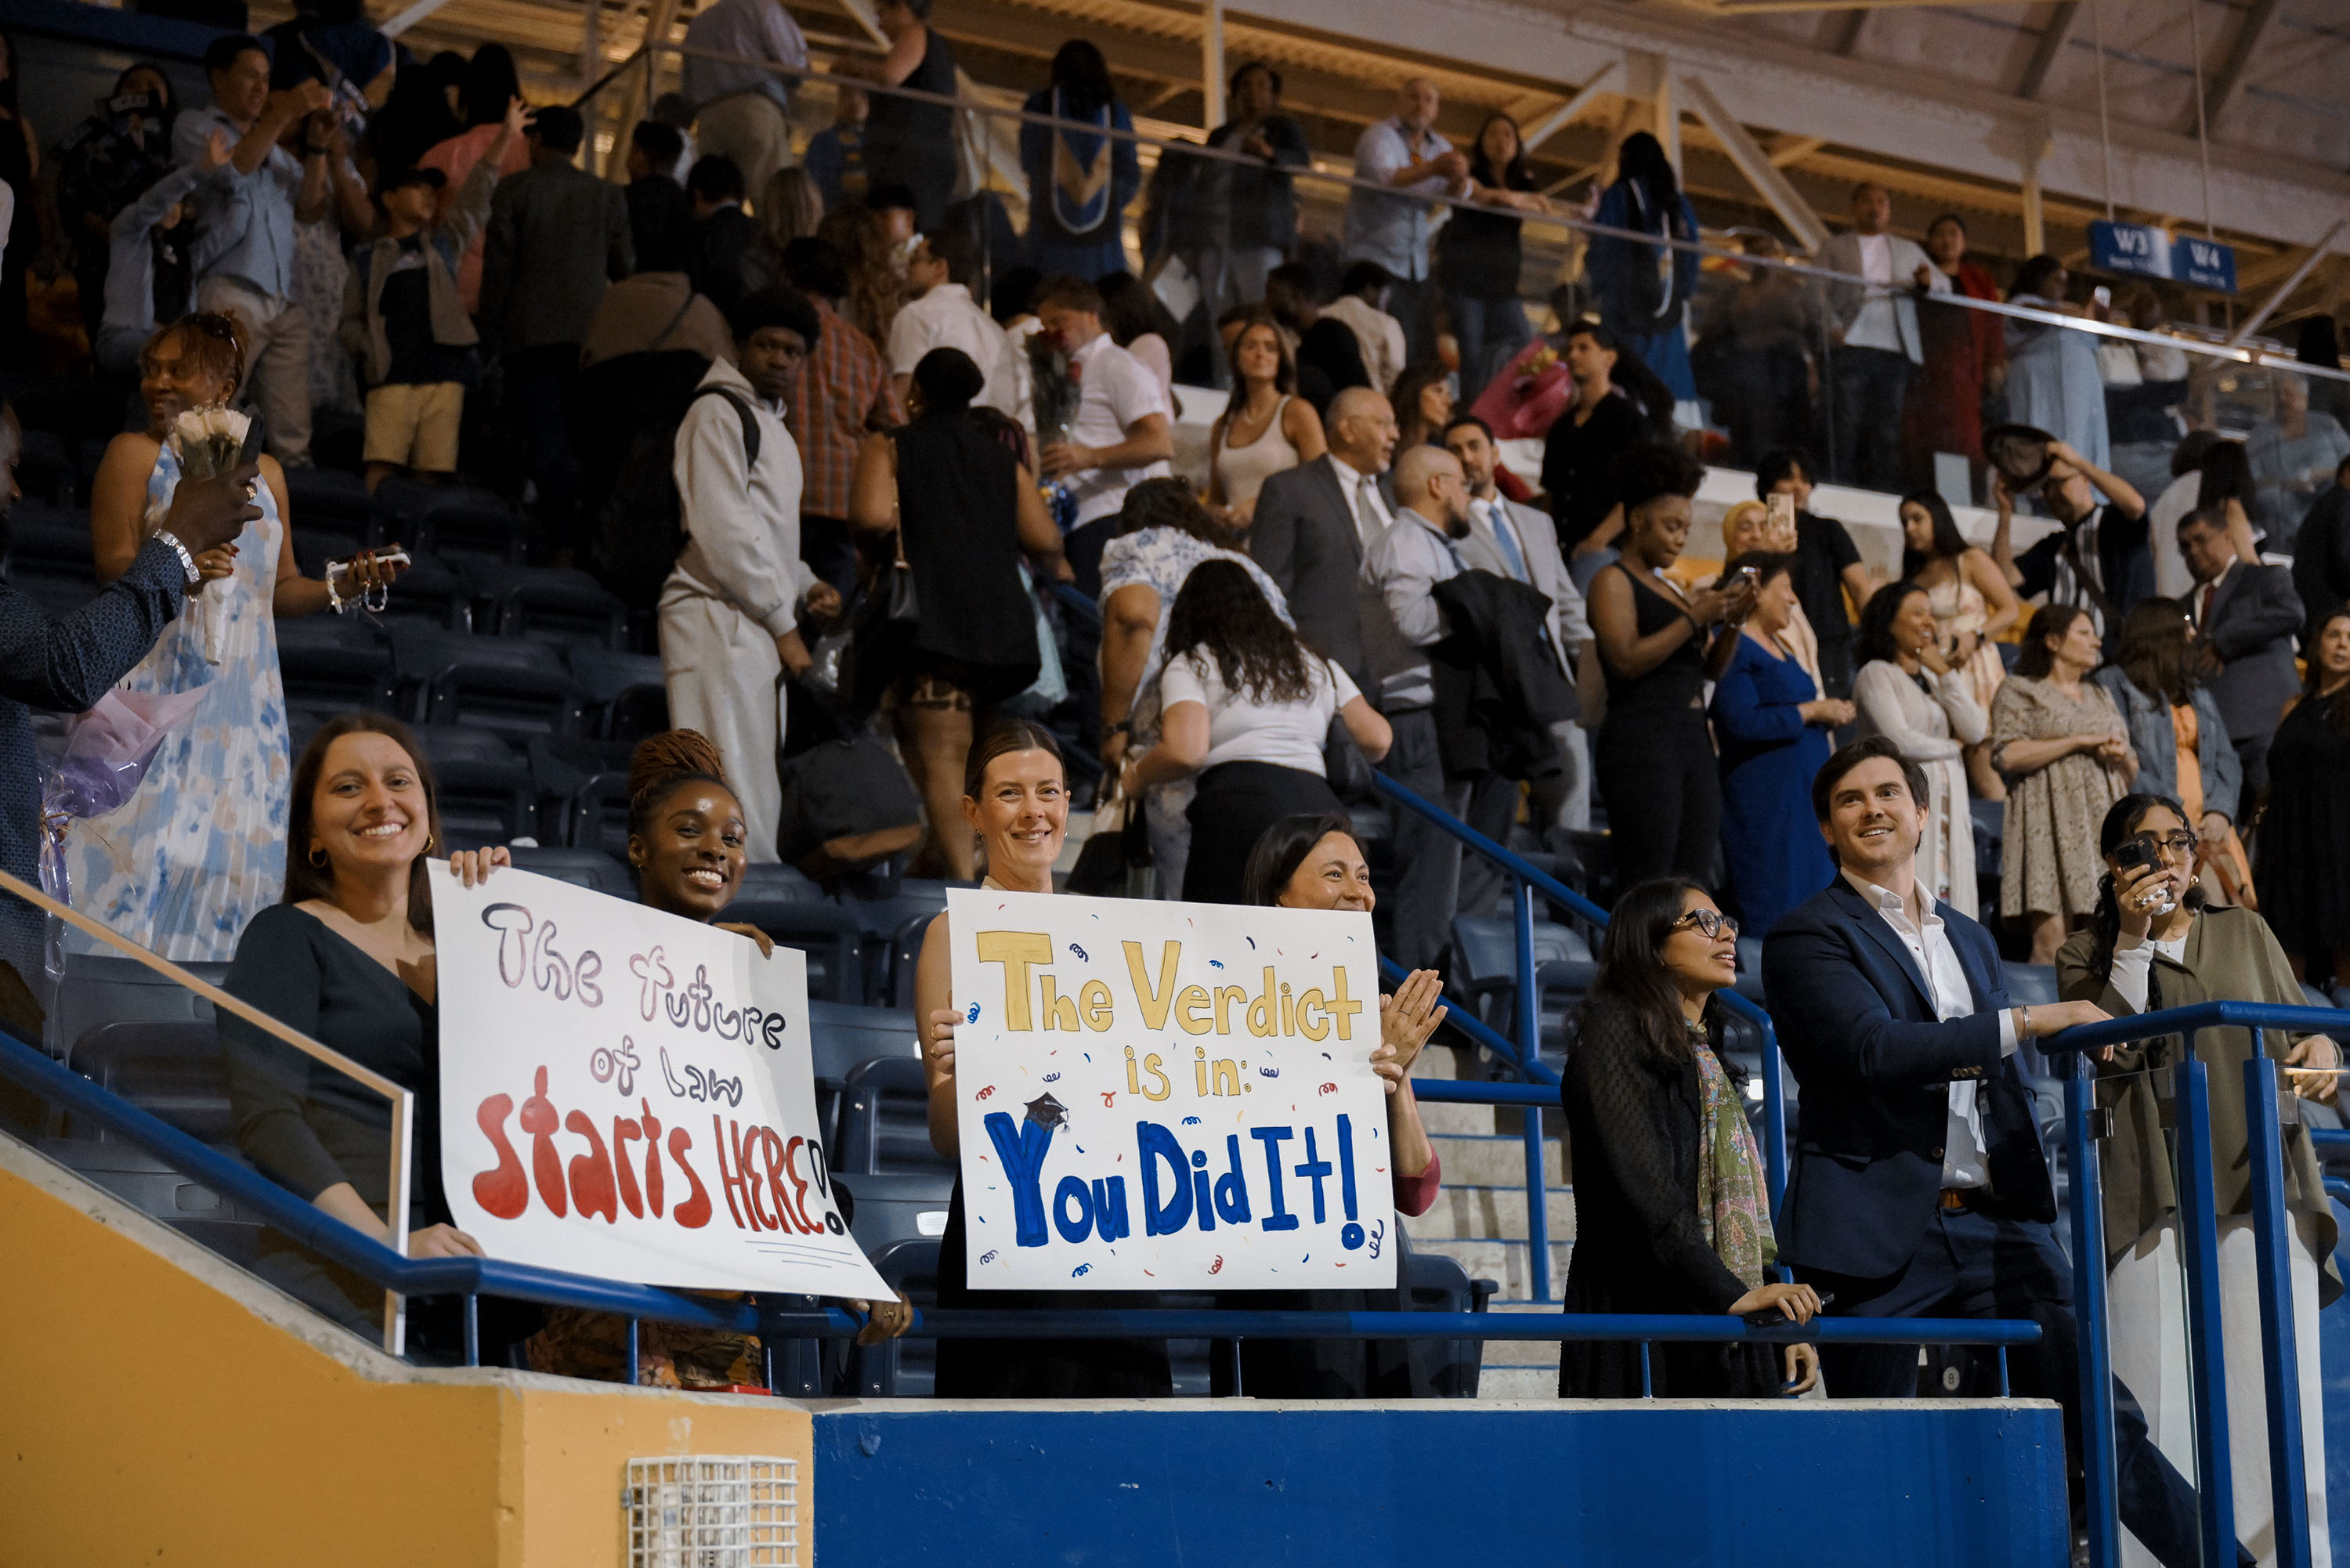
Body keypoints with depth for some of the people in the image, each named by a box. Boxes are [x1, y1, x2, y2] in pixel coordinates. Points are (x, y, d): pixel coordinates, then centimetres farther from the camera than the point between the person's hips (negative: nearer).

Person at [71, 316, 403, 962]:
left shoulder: (265, 472, 15)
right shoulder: (135, 453, 3)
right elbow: (114, 567, -8)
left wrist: (342, 586, 0)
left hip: (239, 694, 4)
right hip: (154, 680, -4)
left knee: (225, 844, 1)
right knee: (139, 831, -12)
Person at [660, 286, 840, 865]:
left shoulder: (770, 423, 25)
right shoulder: (718, 412, -5)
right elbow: (721, 531, -14)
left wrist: (805, 587, 12)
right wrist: (784, 625, -12)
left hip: (757, 631, 10)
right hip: (718, 621, -10)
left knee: (761, 796, 7)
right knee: (731, 795, -17)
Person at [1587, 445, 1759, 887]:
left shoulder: (1673, 589, 22)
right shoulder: (1613, 580, -1)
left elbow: (1713, 668, 21)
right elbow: (1627, 660, -14)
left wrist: (1732, 622, 3)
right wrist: (1695, 618, -12)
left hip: (1693, 740, 8)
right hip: (1641, 741, -8)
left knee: (1695, 881, 3)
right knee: (1647, 888, -12)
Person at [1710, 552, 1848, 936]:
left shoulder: (1780, 648, 19)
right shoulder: (1735, 647, -10)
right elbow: (1741, 723, -21)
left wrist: (1829, 713, 8)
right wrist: (1810, 710, -13)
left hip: (1805, 791, 9)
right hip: (1765, 798, -9)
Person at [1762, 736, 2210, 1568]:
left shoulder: (1969, 939, 21)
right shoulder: (1806, 937, -2)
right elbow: (1873, 1048, -18)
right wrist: (2026, 1021, -19)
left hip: (1996, 1221, 5)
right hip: (1883, 1233, -5)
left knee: (2101, 1417, -2)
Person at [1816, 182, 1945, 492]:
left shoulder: (1908, 250, 25)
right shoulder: (1834, 247, 17)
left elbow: (1945, 285, 20)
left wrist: (1928, 282, -4)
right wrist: (1834, 328, -11)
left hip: (1894, 350, 2)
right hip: (1850, 348, -2)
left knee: (1888, 430, -5)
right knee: (1847, 428, -10)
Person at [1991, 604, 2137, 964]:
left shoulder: (2100, 697, 25)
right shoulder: (2019, 691, 5)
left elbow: (2133, 772, 28)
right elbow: (2007, 755, -11)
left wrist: (2122, 755, 3)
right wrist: (2080, 741, -8)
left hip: (2103, 823, 6)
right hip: (2052, 825, -6)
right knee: (2052, 942, -16)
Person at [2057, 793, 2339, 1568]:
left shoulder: (2245, 933, 18)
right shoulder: (2087, 954, 10)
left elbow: (2298, 1030, 17)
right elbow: (2109, 1055, -5)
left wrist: (2319, 1051, -6)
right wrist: (2133, 941, -8)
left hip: (2261, 1191, 2)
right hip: (2155, 1205, -2)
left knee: (2276, 1395, -6)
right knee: (2164, 1409, -8)